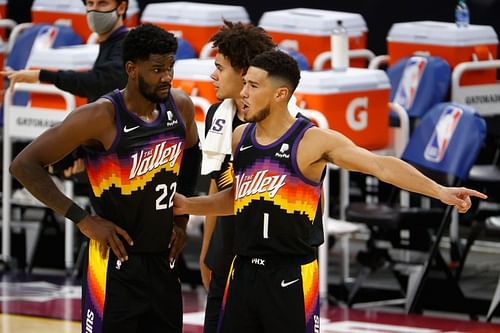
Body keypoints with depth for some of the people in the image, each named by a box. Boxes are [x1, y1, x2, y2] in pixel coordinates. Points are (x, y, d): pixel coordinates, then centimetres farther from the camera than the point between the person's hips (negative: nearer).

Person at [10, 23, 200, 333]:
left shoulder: (180, 106, -1)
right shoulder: (101, 117, -19)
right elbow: (25, 165, -17)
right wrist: (84, 220, -18)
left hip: (163, 261, 6)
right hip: (117, 264, -6)